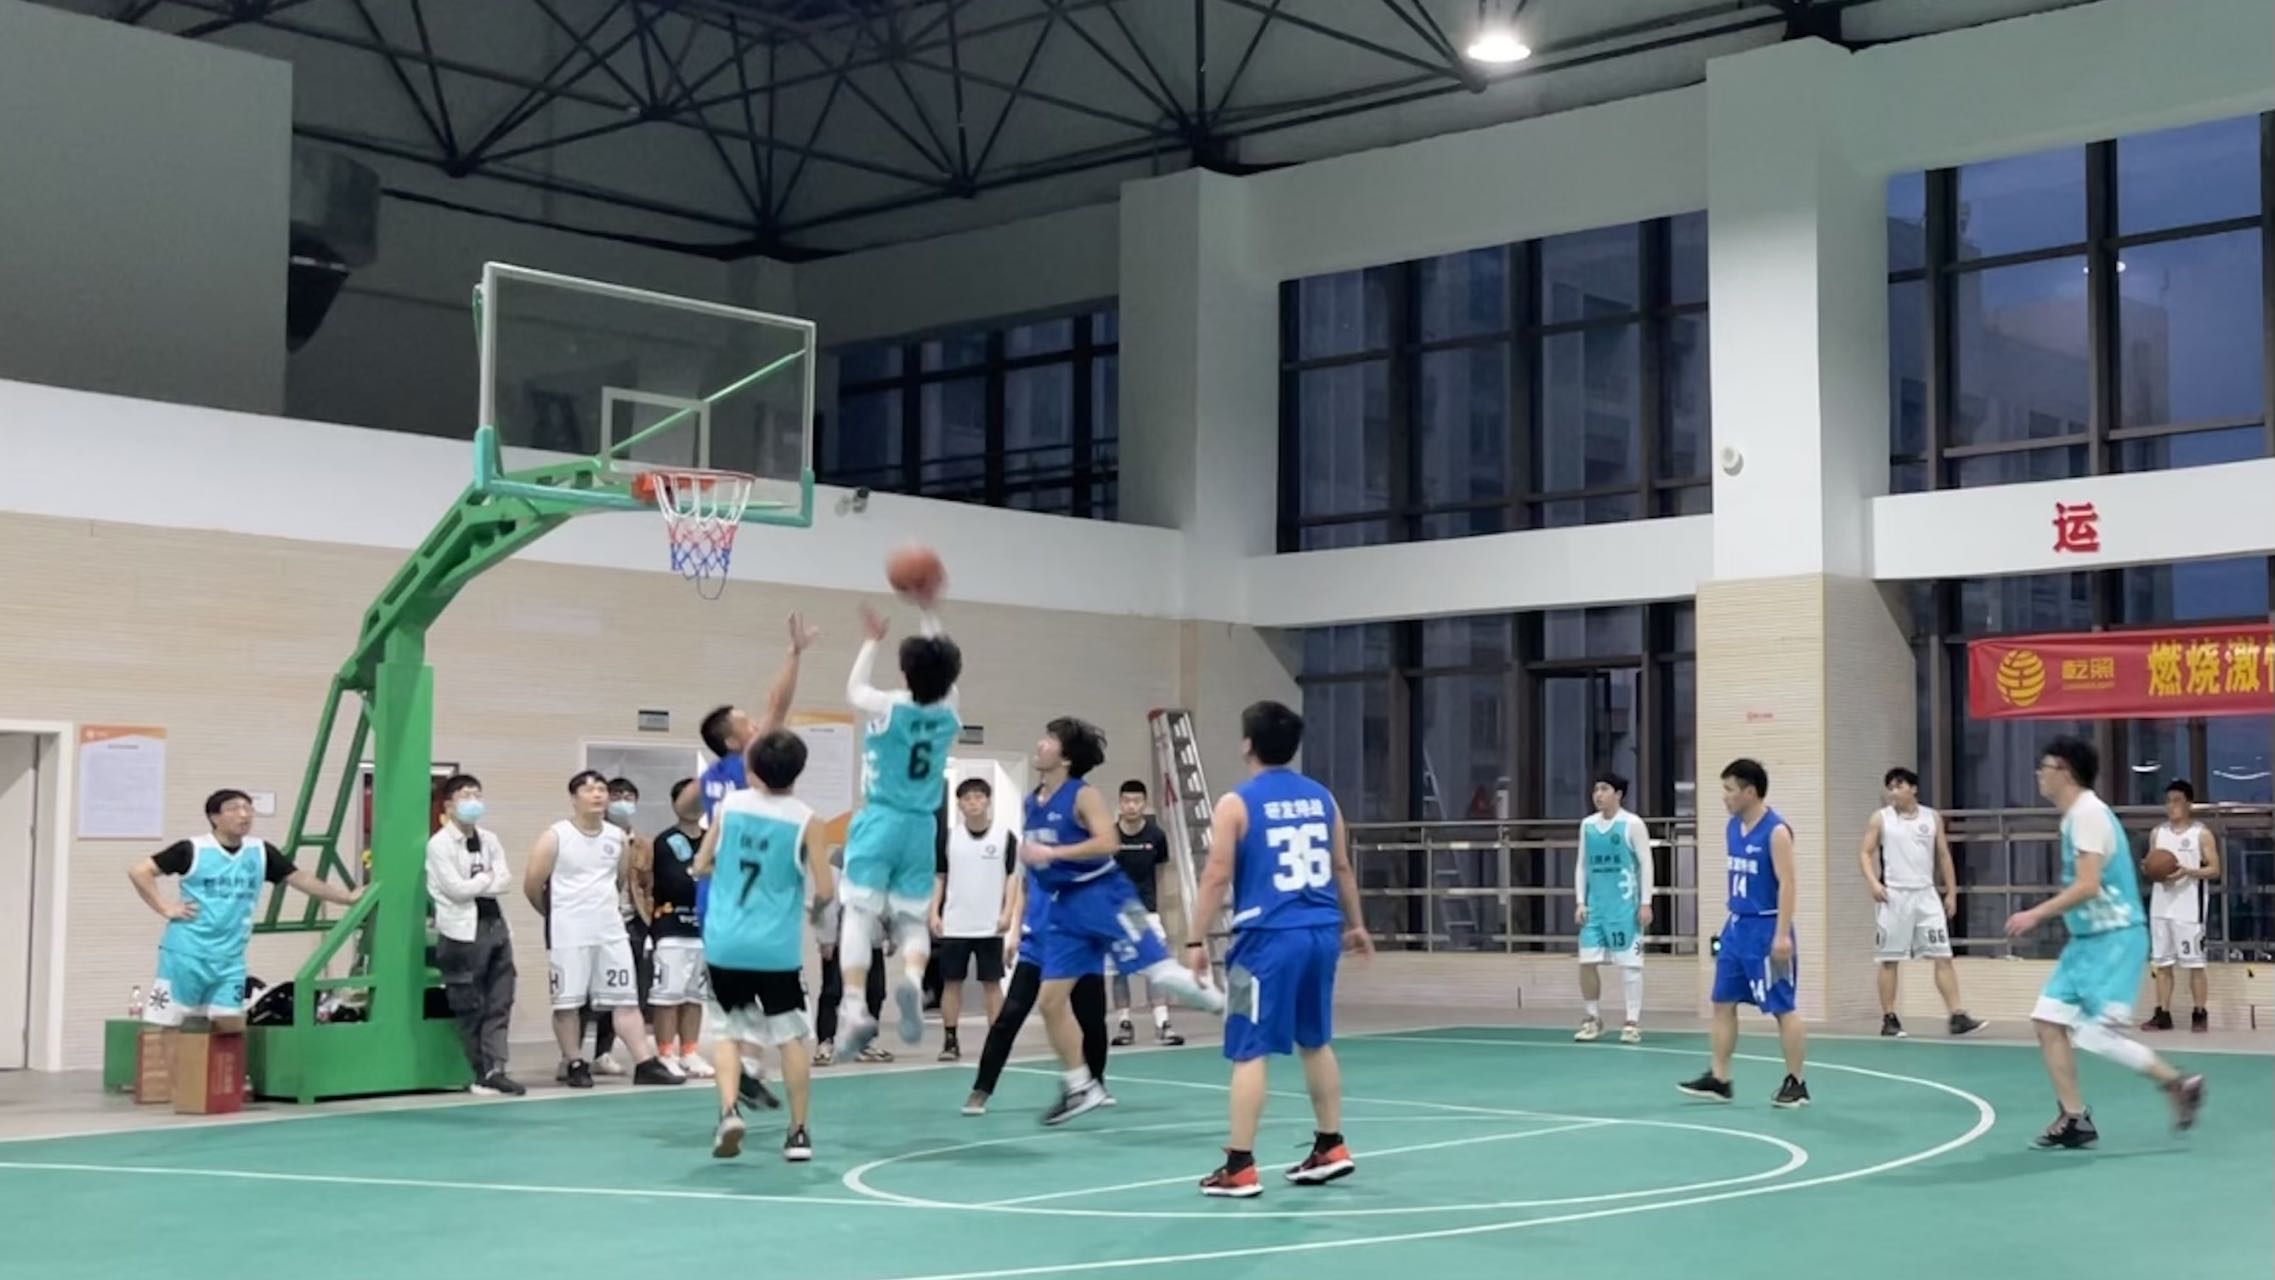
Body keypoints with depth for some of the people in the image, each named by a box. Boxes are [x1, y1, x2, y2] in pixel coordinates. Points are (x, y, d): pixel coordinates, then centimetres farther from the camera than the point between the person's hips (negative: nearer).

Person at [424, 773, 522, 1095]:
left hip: (495, 924, 6)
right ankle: (480, 1074, 7)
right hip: (463, 931, -6)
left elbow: (505, 882, 3)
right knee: (470, 1007, 0)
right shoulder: (439, 844, -6)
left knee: (500, 1002, 0)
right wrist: (488, 877, -2)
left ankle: (495, 1068, -1)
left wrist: (475, 884, -11)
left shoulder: (489, 839, 13)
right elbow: (457, 889, -14)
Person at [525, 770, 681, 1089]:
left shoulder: (618, 836, 8)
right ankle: (575, 1065, 11)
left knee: (625, 997, 2)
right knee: (568, 1001, 1)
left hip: (611, 928, 4)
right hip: (569, 932, -4)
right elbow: (532, 885, -3)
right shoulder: (555, 837, -7)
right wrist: (558, 914, 8)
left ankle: (646, 1065, 1)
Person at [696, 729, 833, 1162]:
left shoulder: (729, 805, 1)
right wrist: (814, 906, 15)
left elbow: (701, 866, 10)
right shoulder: (803, 819, -7)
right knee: (790, 1037, 10)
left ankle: (729, 1111, -6)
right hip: (777, 947, -2)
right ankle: (798, 1133, 12)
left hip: (725, 943, 2)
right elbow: (825, 890, -7)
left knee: (729, 1032, 16)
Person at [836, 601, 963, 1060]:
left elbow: (852, 690, 15)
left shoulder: (889, 708, -7)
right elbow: (942, 673, 19)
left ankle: (854, 1008, -17)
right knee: (912, 919, 9)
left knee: (860, 914, -4)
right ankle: (913, 979, -21)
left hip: (880, 821, -3)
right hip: (921, 828, 3)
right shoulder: (948, 714, 0)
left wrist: (872, 641, 26)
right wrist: (931, 614, 26)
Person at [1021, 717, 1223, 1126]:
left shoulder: (1082, 795, -11)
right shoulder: (1033, 803, 10)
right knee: (1050, 999, 3)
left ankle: (1226, 1005, 7)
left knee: (1159, 972, -14)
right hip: (1064, 906, 7)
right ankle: (1082, 1088, 12)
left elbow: (1108, 843, -23)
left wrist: (1051, 853, -25)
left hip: (1102, 894, -7)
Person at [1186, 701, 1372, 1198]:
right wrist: (1354, 923, 28)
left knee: (1249, 1050, -2)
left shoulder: (1236, 803, -6)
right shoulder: (1322, 797, 10)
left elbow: (1217, 877, -9)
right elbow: (1342, 868, 17)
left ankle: (1240, 1167, -2)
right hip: (1321, 932, 6)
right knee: (1316, 1042, 20)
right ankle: (1330, 1147, 26)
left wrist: (1197, 939, -4)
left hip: (1268, 937, -6)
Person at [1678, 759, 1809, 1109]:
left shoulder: (1775, 831, -15)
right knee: (1723, 1002, 10)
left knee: (1783, 1008, 0)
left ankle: (1796, 1083, 9)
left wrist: (1782, 934, -23)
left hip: (1766, 928, -9)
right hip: (1737, 925, 9)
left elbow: (1787, 884, -19)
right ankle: (1719, 1079, 17)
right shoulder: (1734, 827, 10)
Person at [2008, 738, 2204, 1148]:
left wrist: (2036, 915, -21)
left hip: (2115, 938, -10)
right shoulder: (2076, 816, 13)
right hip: (2088, 938, 10)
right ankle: (2075, 1118, 7)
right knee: (2048, 1019, 3)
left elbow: (2088, 886, -25)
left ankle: (2179, 1084, 5)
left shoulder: (2089, 813, -17)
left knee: (2096, 1035, -12)